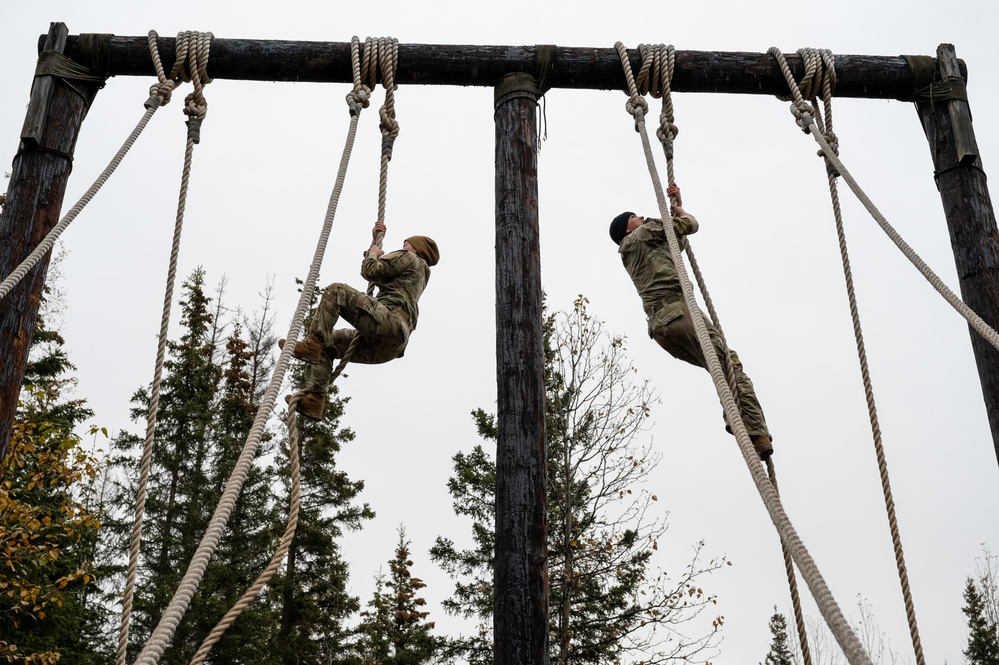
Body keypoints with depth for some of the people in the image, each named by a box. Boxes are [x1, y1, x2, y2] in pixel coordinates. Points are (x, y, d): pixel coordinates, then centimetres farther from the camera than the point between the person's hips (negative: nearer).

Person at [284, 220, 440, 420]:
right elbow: (375, 274, 45)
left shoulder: (409, 258, 12)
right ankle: (314, 399, -6)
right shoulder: (417, 275, 38)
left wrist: (373, 254, 19)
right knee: (326, 345, 11)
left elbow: (370, 271, -1)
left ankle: (312, 342, -28)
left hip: (389, 323, -9)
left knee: (336, 291, -15)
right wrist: (375, 241, 41)